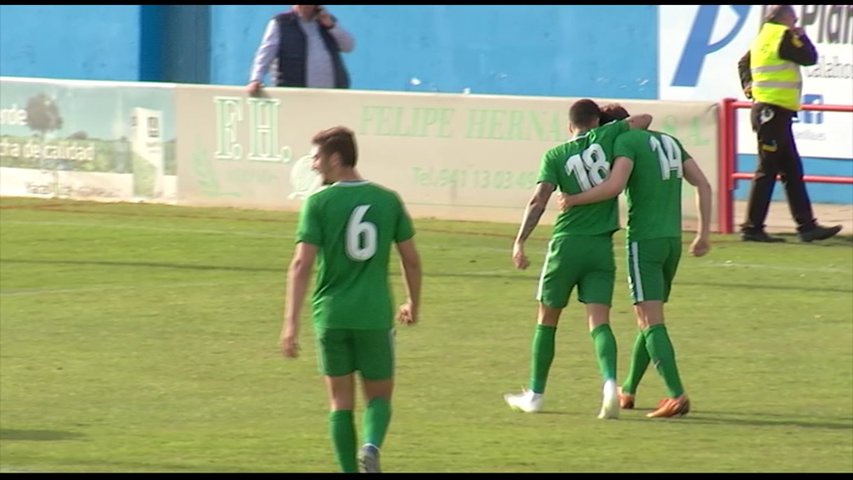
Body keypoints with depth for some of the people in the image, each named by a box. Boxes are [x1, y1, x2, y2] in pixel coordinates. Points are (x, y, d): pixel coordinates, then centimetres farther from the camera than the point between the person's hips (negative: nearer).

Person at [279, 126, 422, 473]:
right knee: (379, 395, 12)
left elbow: (302, 264, -13)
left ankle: (349, 470, 6)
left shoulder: (319, 203, -6)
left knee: (340, 399, 12)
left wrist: (291, 323, -14)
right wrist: (413, 304, 23)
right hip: (375, 315, 1)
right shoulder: (388, 201, 3)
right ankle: (371, 447, -17)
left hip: (331, 314, -1)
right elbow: (411, 259, 7)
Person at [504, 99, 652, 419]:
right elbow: (644, 120, 10)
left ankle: (535, 394, 22)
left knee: (547, 320, 14)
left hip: (566, 243, 0)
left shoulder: (555, 156, 0)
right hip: (601, 247, 0)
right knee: (599, 321, -4)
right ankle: (609, 383, -29)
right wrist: (620, 124, 28)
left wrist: (520, 242, -11)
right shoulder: (606, 137, 1)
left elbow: (539, 200, -10)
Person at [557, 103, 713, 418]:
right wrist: (703, 233, 15)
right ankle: (627, 391, 30)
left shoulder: (625, 142, -6)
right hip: (673, 240, 8)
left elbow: (614, 185, -22)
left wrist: (574, 200, -9)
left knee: (651, 322, -9)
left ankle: (677, 395, -20)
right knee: (649, 320, 19)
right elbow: (703, 185, 14)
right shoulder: (669, 141, 17)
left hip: (643, 241, -8)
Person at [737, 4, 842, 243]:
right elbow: (809, 58, -12)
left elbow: (743, 63, 26)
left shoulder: (763, 38, 16)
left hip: (771, 113, 10)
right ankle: (752, 228, -4)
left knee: (792, 171, 9)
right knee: (767, 171, -6)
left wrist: (748, 85, 15)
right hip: (773, 112, -10)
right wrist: (802, 36, 5)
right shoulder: (783, 36, -12)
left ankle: (806, 226, 10)